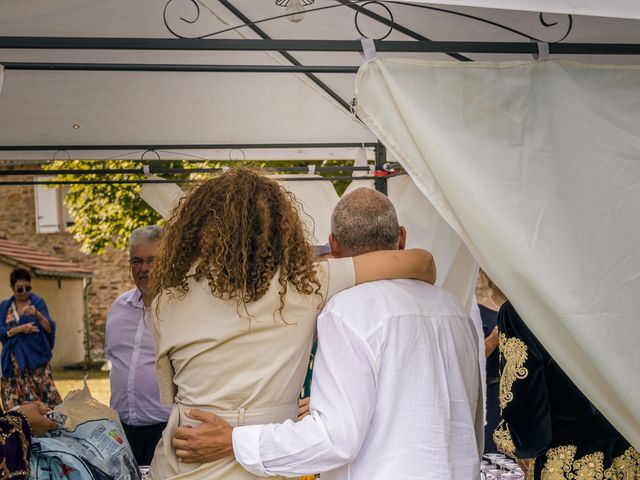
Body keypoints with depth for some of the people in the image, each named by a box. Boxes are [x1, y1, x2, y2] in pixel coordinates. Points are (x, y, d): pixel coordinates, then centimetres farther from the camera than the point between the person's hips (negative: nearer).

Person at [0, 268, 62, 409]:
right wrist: (20, 329, -14)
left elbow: (50, 329, -4)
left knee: (45, 396, -11)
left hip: (36, 358, -2)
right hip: (14, 362, 2)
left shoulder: (38, 302, 3)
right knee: (15, 404, -3)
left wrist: (37, 314, -21)